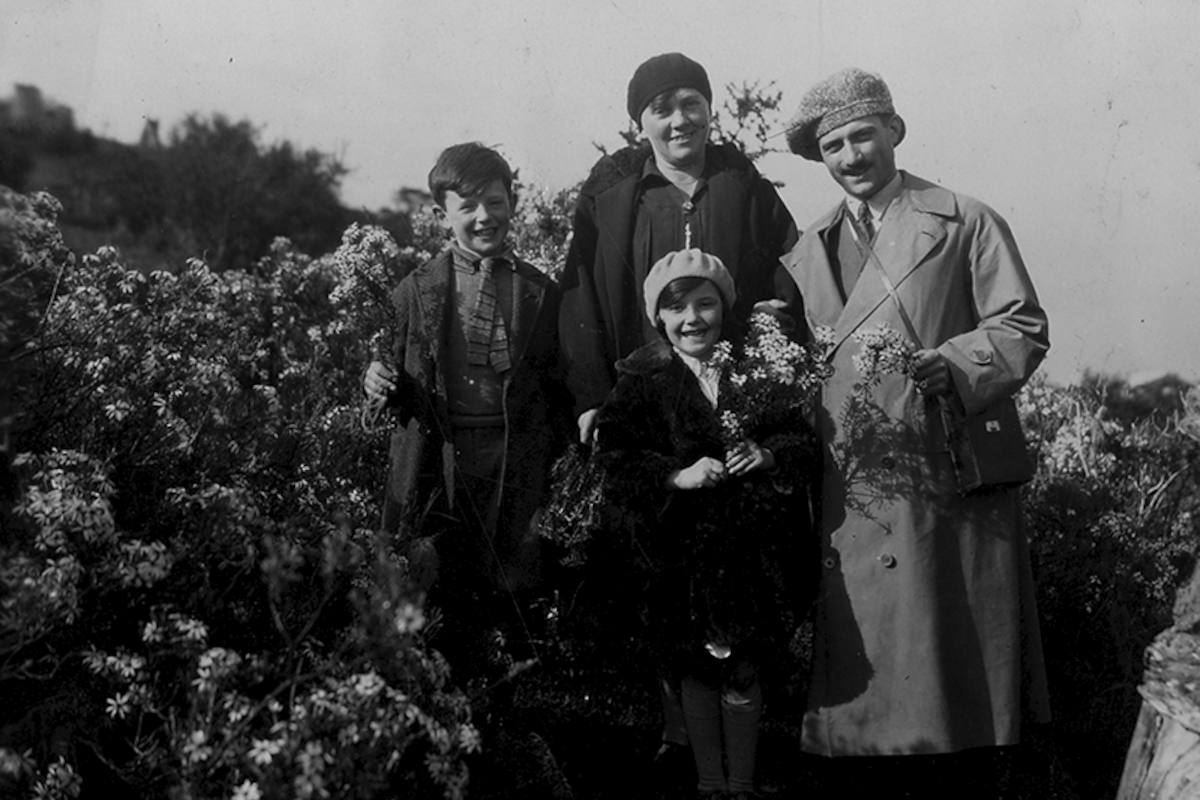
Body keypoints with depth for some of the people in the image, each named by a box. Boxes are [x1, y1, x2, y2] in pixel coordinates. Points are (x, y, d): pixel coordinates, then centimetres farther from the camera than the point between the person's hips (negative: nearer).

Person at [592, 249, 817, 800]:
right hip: (682, 545, 0)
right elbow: (614, 458, -7)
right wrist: (676, 476, -19)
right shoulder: (642, 381, -1)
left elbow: (806, 440, 6)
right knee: (697, 668, 10)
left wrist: (770, 453, -14)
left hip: (751, 543, 1)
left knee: (743, 669, 7)